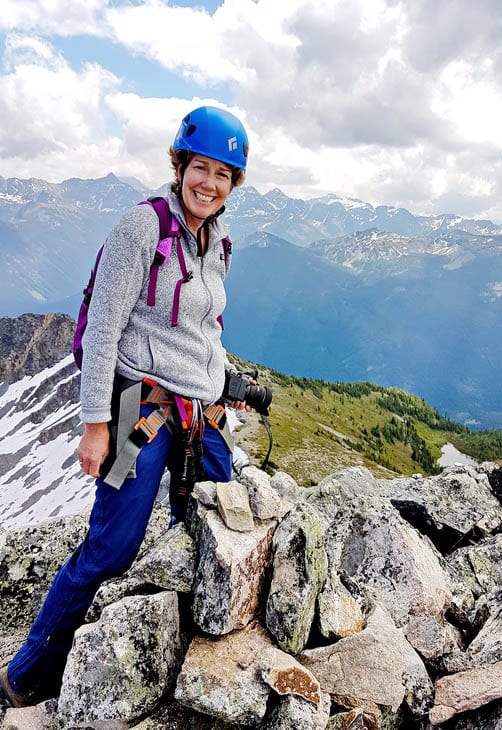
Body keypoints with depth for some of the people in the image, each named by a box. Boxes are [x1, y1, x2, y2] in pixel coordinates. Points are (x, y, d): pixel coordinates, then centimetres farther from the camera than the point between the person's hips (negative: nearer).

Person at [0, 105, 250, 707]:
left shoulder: (218, 241, 13)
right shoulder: (142, 225, -8)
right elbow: (103, 328, -12)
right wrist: (96, 423, -14)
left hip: (200, 415, 7)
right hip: (142, 404, -7)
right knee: (109, 550, -4)